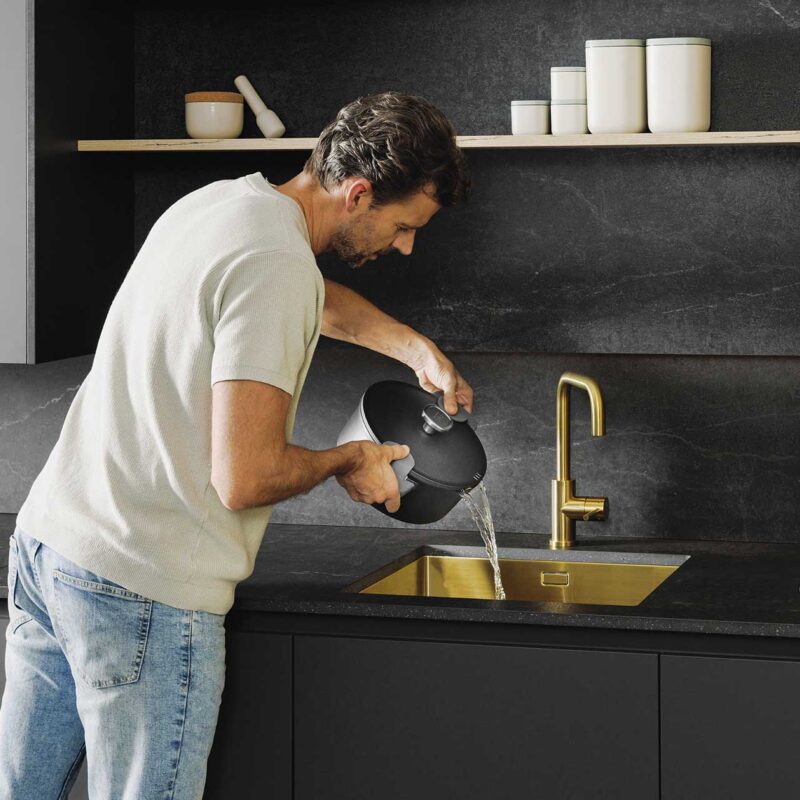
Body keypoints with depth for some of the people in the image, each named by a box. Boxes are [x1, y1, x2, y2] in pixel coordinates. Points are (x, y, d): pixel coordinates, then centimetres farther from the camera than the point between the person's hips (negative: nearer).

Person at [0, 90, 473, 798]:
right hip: (146, 592, -9)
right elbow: (245, 478, -23)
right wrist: (345, 461, -4)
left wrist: (417, 348, 31)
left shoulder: (215, 203, 12)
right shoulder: (276, 265, -18)